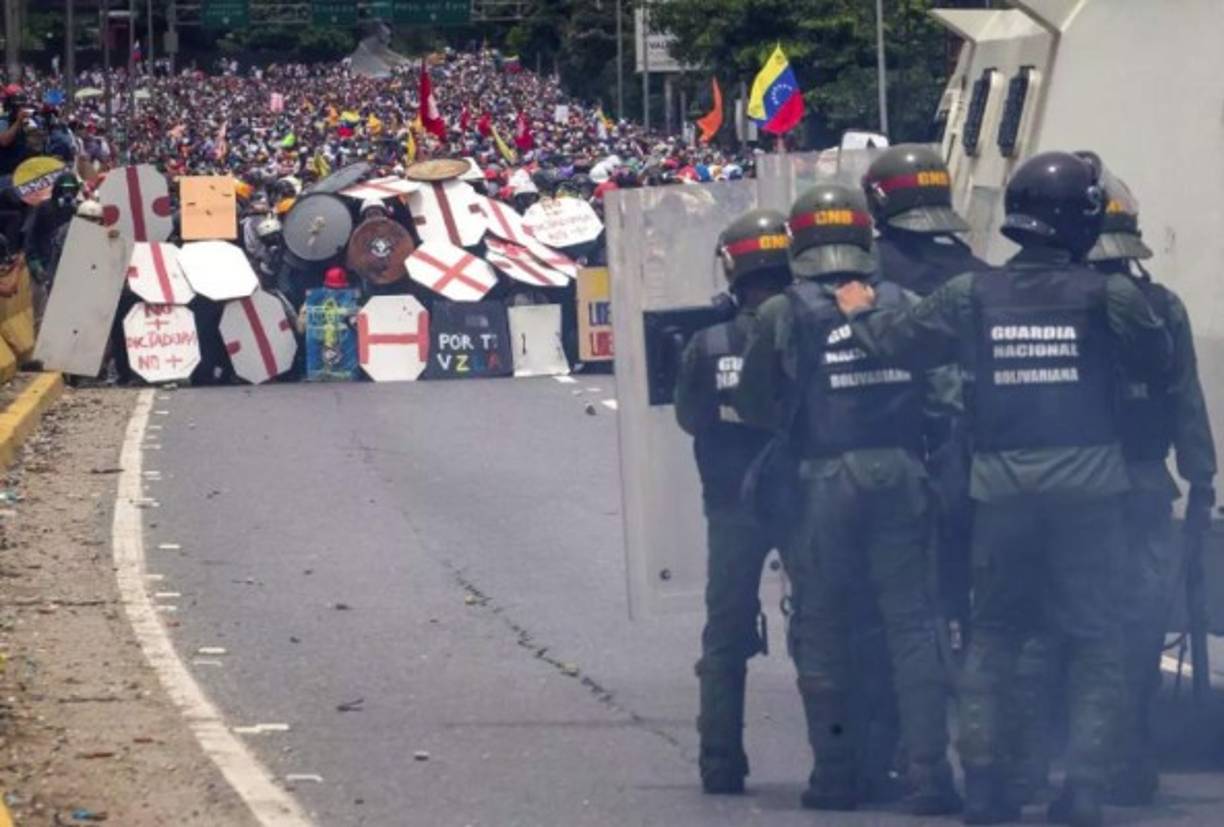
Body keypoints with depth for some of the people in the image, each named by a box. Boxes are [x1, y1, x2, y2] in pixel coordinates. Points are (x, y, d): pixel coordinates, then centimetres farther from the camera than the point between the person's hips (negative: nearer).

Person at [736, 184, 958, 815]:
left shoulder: (782, 317, -2)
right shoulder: (902, 306, 5)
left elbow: (755, 408, 0)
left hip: (824, 484, -2)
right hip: (901, 477, 2)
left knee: (821, 631, 8)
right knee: (912, 625, 3)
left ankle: (837, 774, 9)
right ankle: (928, 774, -3)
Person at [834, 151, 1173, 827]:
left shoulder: (972, 296, -2)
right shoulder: (1109, 296, -8)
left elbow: (894, 343, 3)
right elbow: (1157, 364, 5)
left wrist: (859, 313, 25)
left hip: (1002, 491, 2)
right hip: (1087, 488, -2)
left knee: (992, 638, 14)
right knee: (1094, 644, 5)